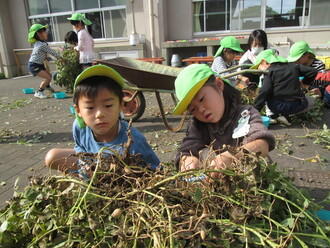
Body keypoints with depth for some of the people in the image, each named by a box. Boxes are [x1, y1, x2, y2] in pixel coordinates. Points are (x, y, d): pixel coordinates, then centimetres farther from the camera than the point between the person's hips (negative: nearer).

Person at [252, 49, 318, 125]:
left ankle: (273, 115, 5)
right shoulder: (293, 66, 16)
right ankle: (285, 115, 11)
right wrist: (304, 82, 33)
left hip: (276, 107, -2)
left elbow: (264, 91, -11)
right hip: (296, 106, 2)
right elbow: (313, 71, 16)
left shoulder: (269, 71, 1)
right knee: (311, 100, 31)